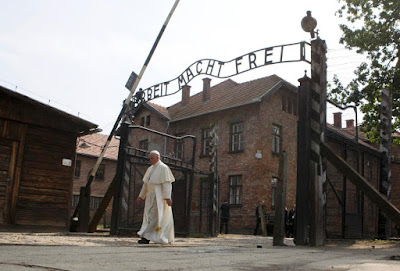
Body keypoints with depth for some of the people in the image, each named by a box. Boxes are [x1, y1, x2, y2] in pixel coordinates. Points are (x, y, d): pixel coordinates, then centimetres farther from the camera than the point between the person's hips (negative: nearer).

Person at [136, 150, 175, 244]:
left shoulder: (163, 168, -9)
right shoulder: (150, 169, 16)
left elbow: (167, 183, -16)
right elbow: (145, 183, 19)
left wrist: (167, 197, -22)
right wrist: (141, 196, 15)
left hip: (159, 196, -8)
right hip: (151, 196, 8)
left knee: (153, 216, -11)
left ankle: (146, 237, -13)